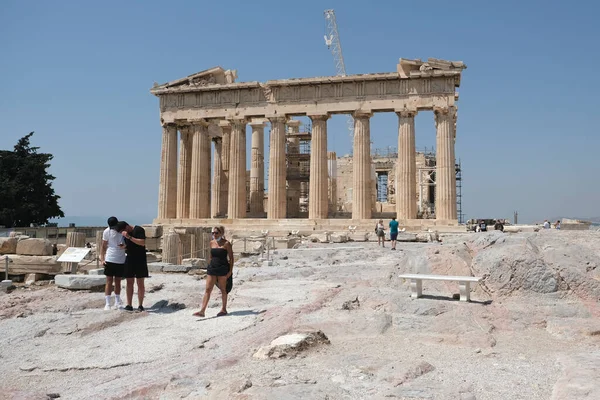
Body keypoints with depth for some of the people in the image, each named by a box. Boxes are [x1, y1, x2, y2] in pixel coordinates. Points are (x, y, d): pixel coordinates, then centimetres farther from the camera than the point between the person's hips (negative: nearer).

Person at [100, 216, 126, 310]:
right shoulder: (107, 231, -4)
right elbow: (104, 246, 2)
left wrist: (124, 246, -15)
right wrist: (102, 259, -7)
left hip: (121, 260, 1)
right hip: (110, 259, -1)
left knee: (118, 282, 10)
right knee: (109, 281, -1)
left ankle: (117, 302, 21)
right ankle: (107, 304, 4)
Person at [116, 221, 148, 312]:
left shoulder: (139, 230, -11)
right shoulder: (125, 234, 10)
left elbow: (142, 243, -22)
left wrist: (129, 237, -25)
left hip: (140, 260, -6)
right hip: (130, 259, 6)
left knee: (140, 283, 0)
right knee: (129, 283, 4)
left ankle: (140, 305, 6)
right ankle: (129, 305, 7)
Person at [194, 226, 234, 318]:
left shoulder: (226, 243, -6)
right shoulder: (212, 243, 9)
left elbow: (231, 258, -4)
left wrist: (230, 270, -9)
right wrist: (209, 266, 16)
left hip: (222, 269, -5)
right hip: (212, 268, 5)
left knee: (223, 289, 6)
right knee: (207, 289, -1)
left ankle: (224, 309, 20)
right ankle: (202, 311, -3)